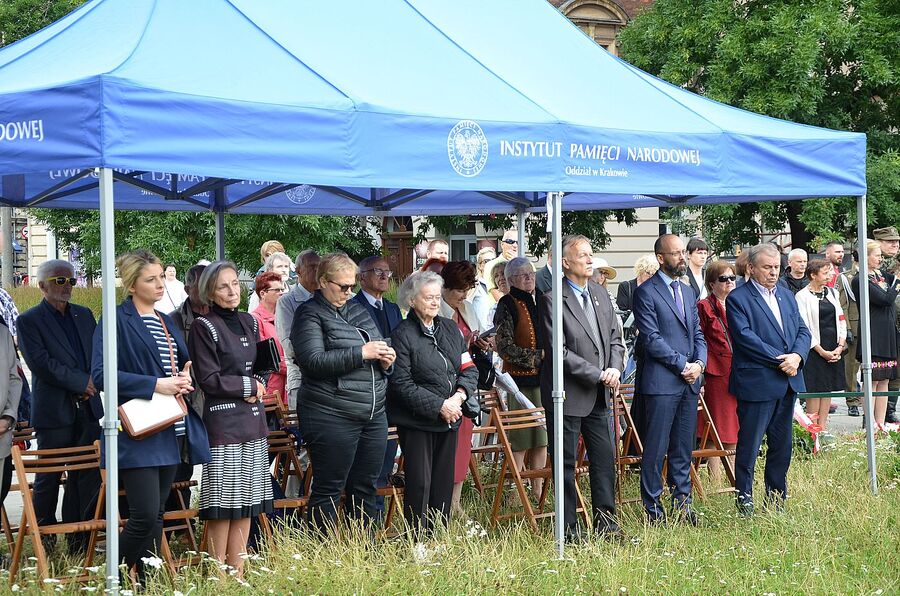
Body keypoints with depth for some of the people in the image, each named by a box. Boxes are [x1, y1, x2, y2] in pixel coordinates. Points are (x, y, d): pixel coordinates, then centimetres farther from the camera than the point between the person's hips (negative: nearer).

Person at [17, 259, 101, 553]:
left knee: (86, 474, 5)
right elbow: (39, 363, -13)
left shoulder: (84, 315, 15)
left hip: (88, 408, 5)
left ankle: (78, 536, 12)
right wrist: (81, 382, -14)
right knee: (49, 476, 2)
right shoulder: (29, 320, -3)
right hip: (54, 411, -5)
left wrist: (92, 384, -4)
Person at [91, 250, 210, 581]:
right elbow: (100, 374, -16)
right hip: (138, 433, -7)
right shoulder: (117, 321, -7)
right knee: (144, 516, -12)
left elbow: (183, 365, 27)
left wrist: (185, 378, 2)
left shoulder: (167, 322, 18)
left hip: (171, 433, 7)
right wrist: (155, 385, -19)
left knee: (156, 515, 10)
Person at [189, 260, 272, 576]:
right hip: (223, 422, -6)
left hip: (253, 419, 6)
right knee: (223, 504, -6)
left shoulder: (248, 322, 14)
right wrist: (248, 385, -4)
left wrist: (257, 387, 0)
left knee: (247, 502, 6)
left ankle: (238, 574, 11)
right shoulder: (204, 327, -5)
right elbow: (209, 380, -10)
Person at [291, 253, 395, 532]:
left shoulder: (358, 310, 17)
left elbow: (377, 348, 28)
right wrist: (361, 353, -18)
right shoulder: (310, 314, -4)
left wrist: (385, 359, 4)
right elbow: (314, 361, -17)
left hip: (373, 414, 7)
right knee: (329, 489, -2)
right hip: (332, 417, -7)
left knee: (365, 488, 10)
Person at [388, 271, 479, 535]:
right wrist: (439, 406, -16)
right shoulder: (403, 335, -9)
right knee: (419, 483, -5)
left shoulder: (450, 329, 10)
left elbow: (469, 369, 9)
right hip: (417, 421, -6)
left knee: (444, 481, 9)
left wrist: (458, 397, -10)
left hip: (449, 418, 6)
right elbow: (402, 384, -14)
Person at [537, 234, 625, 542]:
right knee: (566, 464, 2)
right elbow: (557, 351, -18)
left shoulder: (600, 294, 10)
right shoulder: (552, 299, -13)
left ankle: (606, 523, 21)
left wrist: (615, 369, -5)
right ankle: (569, 529, 10)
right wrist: (597, 375, -16)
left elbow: (615, 338, 15)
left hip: (598, 396, 7)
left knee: (605, 459, 10)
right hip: (569, 395, -7)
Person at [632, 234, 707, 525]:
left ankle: (682, 503, 17)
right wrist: (683, 364, -12)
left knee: (684, 448, 10)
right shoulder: (646, 292, -6)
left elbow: (697, 334, 18)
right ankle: (653, 509, 3)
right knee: (656, 449, -4)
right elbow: (651, 338, -12)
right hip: (661, 382, -7)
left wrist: (699, 363, -1)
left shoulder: (688, 291, 18)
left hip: (689, 381, 7)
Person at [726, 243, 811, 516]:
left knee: (782, 444, 12)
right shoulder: (737, 299, -7)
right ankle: (744, 499, 5)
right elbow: (745, 337, -16)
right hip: (756, 383, -7)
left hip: (788, 381, 7)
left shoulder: (787, 296, 16)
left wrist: (797, 356, -9)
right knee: (749, 443, -2)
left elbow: (803, 331, 12)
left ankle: (777, 498, 21)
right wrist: (779, 360, -18)